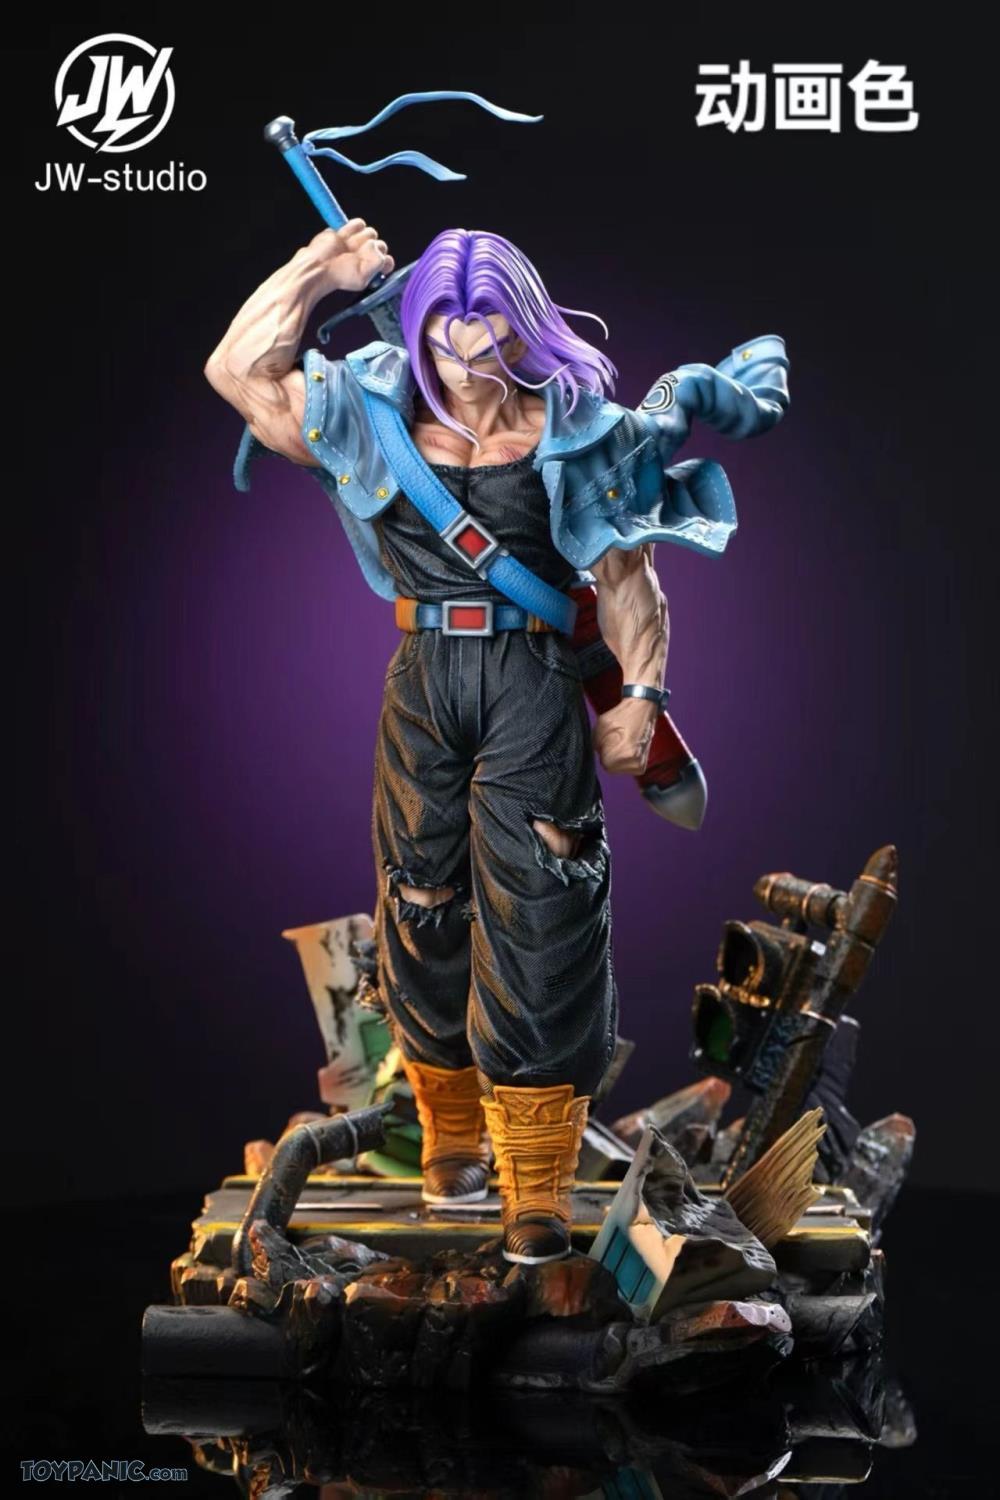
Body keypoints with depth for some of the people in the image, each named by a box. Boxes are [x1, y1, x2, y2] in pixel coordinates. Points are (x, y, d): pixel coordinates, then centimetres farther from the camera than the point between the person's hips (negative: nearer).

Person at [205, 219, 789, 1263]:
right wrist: (320, 270, 8)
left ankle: (536, 1187, 2)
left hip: (536, 692, -3)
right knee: (424, 914, 9)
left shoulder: (574, 431, 3)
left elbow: (626, 576, 2)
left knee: (536, 928, -5)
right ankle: (452, 1136, 28)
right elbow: (236, 368, 7)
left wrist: (638, 692, -7)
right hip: (422, 686, 3)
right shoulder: (379, 421, 9)